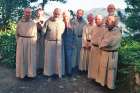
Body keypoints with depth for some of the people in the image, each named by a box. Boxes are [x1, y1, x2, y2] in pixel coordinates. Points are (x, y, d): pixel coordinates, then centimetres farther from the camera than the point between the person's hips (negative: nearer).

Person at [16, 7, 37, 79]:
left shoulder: (33, 23, 5)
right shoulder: (20, 22, 4)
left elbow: (35, 34, 8)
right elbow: (17, 33, 8)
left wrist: (34, 43, 2)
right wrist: (18, 42, 2)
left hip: (31, 42, 0)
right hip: (21, 41, 0)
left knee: (31, 58, 4)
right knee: (21, 57, 5)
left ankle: (30, 73, 16)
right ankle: (22, 73, 17)